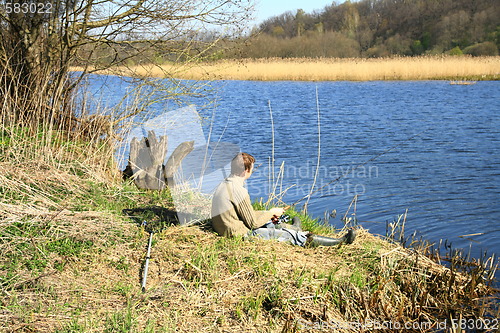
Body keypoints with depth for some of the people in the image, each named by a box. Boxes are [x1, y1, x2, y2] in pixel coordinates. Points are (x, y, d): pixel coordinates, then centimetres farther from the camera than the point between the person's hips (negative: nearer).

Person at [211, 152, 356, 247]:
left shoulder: (223, 185, 7)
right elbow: (253, 222, -17)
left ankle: (293, 228, 58)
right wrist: (271, 212, -1)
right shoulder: (238, 190, -22)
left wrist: (267, 215, 14)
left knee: (268, 223, 28)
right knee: (289, 235, 0)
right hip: (242, 235, -9)